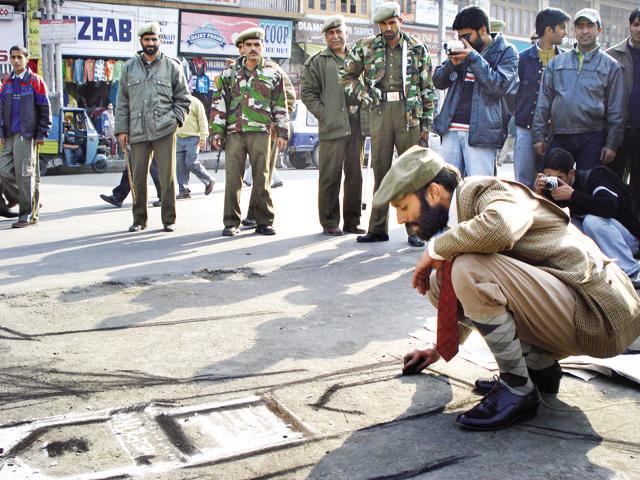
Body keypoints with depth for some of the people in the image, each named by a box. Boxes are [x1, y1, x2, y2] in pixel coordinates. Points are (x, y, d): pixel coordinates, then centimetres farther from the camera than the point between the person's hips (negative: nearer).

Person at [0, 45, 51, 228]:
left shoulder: (35, 81, -2)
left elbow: (45, 109, -3)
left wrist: (42, 134, -7)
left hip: (27, 135, -6)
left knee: (24, 174, -6)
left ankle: (27, 215, 1)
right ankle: (33, 203, 19)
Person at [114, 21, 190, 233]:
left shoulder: (172, 66, 8)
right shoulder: (129, 67, 13)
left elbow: (183, 98, 11)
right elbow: (122, 102, 12)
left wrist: (176, 119, -4)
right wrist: (121, 129, 5)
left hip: (164, 130, -2)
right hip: (137, 132, 2)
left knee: (167, 176, -3)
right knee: (137, 178, 6)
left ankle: (169, 220, 7)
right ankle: (139, 220, 17)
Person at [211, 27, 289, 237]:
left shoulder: (273, 73, 10)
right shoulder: (229, 73, 12)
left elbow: (281, 106, 10)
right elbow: (219, 103, 9)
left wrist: (282, 133, 4)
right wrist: (216, 132, 2)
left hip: (261, 132, -1)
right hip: (234, 132, 1)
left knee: (262, 179, 1)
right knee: (232, 180, 0)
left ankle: (264, 222, 10)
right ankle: (231, 223, 7)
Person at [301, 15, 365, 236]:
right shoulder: (318, 62, 5)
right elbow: (307, 92, 1)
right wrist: (324, 114, -9)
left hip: (357, 126, 4)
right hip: (332, 127, -4)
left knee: (355, 174, 8)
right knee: (330, 176, -3)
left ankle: (352, 221, 16)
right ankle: (330, 222, 4)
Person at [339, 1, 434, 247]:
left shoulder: (418, 49, 5)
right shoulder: (366, 47, 7)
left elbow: (427, 89, 5)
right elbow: (345, 74, 16)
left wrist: (426, 125, 0)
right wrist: (363, 95, 1)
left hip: (409, 114, -1)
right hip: (379, 113, 2)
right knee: (380, 172, 6)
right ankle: (378, 229, 13)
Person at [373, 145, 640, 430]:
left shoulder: (489, 192, -14)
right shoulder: (458, 217, 11)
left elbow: (501, 227, -41)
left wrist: (435, 248, -22)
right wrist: (440, 348, 35)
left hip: (598, 314, -9)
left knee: (469, 268, -27)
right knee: (439, 281, 5)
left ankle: (517, 389, -10)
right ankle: (539, 364, 8)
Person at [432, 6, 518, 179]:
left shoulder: (506, 52, 2)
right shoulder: (463, 51, 17)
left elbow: (500, 86, -11)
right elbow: (438, 82, 16)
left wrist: (474, 58, -12)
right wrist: (452, 64, -4)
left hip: (480, 131, -5)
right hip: (452, 129, 5)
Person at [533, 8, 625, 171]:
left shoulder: (610, 66, 6)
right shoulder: (556, 62, 11)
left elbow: (616, 110, 3)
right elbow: (544, 102, 9)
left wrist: (612, 144, -3)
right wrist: (539, 136, 3)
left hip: (593, 138, -1)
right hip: (558, 138, 1)